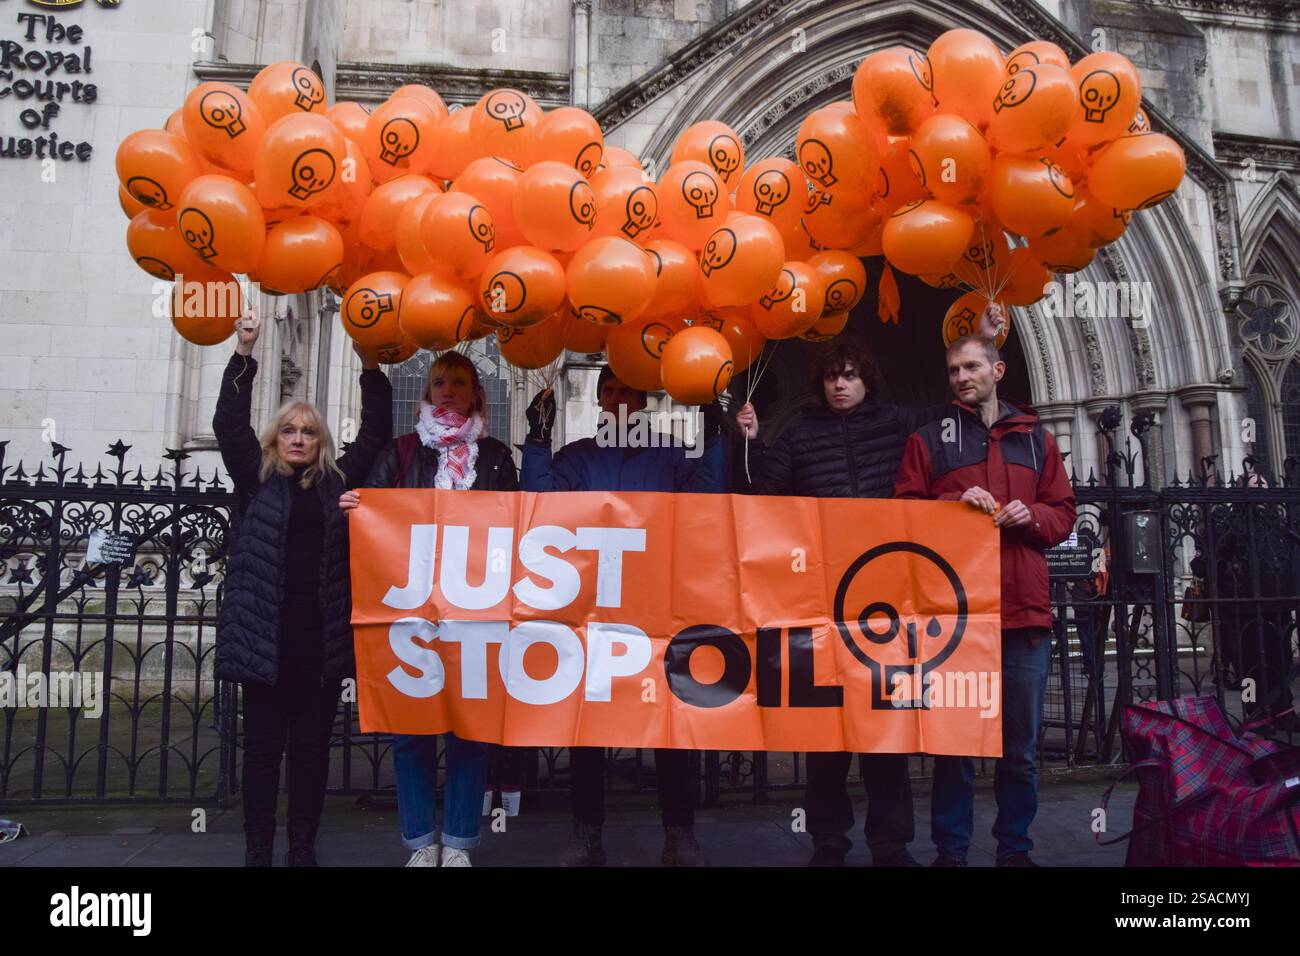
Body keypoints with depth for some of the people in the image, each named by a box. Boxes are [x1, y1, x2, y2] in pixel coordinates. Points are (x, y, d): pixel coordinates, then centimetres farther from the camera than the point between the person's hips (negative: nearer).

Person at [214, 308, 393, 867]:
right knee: (263, 743, 5)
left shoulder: (338, 482, 11)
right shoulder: (258, 481, 9)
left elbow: (375, 434, 9)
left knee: (312, 745, 8)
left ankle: (304, 850, 18)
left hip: (322, 634, 1)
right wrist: (243, 356, -5)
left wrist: (370, 368, 1)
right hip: (264, 632, -1)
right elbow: (229, 425, 1)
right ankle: (258, 851, 15)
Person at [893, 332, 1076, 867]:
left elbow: (1063, 513, 14)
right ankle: (951, 851, 15)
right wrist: (954, 502, -14)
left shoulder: (1036, 438, 16)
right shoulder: (928, 440, 9)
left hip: (1025, 610, 2)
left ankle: (1015, 848, 23)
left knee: (1021, 746, 10)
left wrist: (1031, 516, -6)